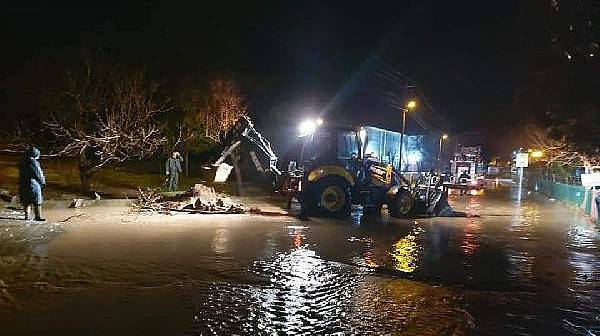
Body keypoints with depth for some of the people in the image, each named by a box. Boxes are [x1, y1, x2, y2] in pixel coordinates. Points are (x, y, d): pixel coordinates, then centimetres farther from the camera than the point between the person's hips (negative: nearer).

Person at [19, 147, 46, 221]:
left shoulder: (22, 163, 8)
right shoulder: (34, 163, -15)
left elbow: (21, 174, 13)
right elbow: (38, 175, -13)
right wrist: (43, 181, 3)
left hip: (23, 184, 7)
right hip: (34, 184, -7)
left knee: (27, 201, 14)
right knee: (37, 201, 0)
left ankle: (27, 215, 17)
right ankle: (38, 216, 0)